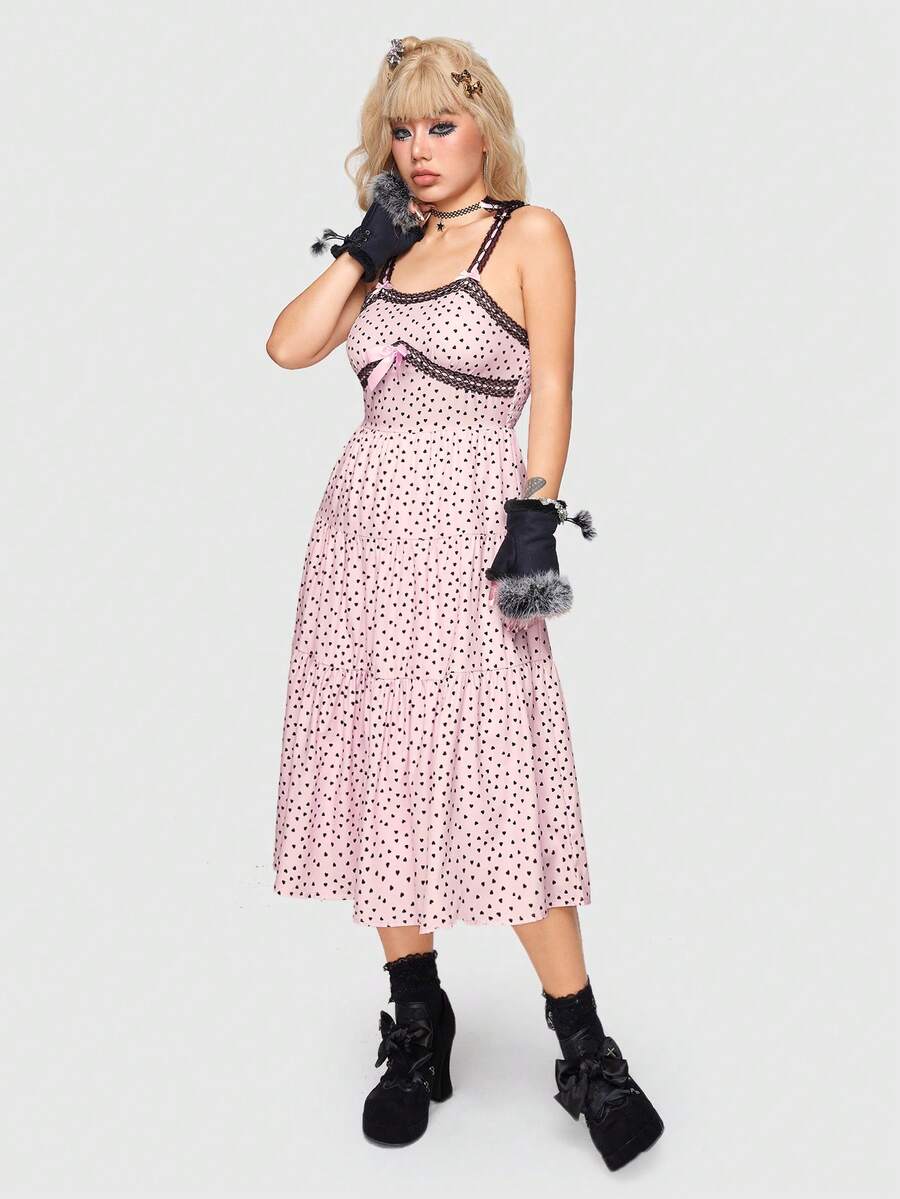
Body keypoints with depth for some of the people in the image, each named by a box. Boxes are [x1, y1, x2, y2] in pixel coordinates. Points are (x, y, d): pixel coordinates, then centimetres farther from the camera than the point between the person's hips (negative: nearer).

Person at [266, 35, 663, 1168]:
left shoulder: (530, 233, 3)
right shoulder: (388, 244, 18)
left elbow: (550, 389, -4)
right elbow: (290, 346, 7)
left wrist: (537, 514, -14)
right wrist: (366, 246, 4)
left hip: (469, 525, -5)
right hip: (365, 524, 6)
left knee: (500, 779, -8)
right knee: (383, 768, 6)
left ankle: (584, 1046, 6)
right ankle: (416, 1025, 20)